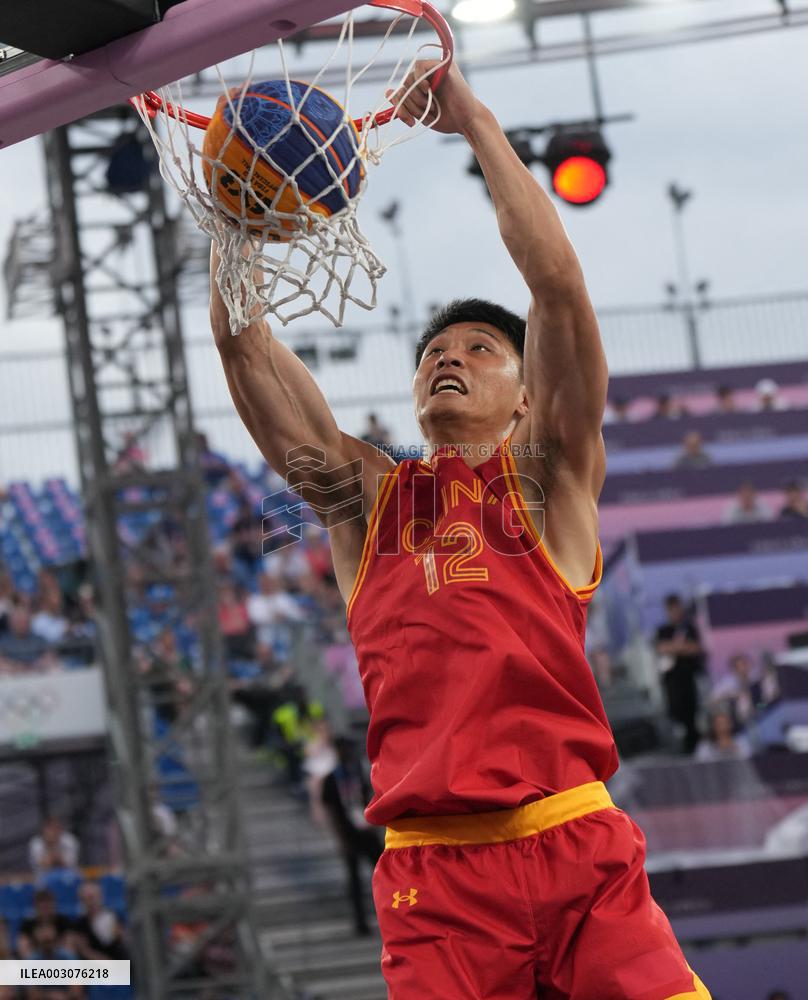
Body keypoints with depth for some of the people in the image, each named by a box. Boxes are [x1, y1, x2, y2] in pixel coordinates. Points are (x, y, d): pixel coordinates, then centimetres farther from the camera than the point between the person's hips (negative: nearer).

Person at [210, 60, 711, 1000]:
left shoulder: (550, 480, 11)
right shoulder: (364, 495, 18)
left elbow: (556, 281, 1)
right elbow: (244, 346, 13)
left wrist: (474, 120, 3)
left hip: (577, 849, -2)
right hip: (433, 873, 2)